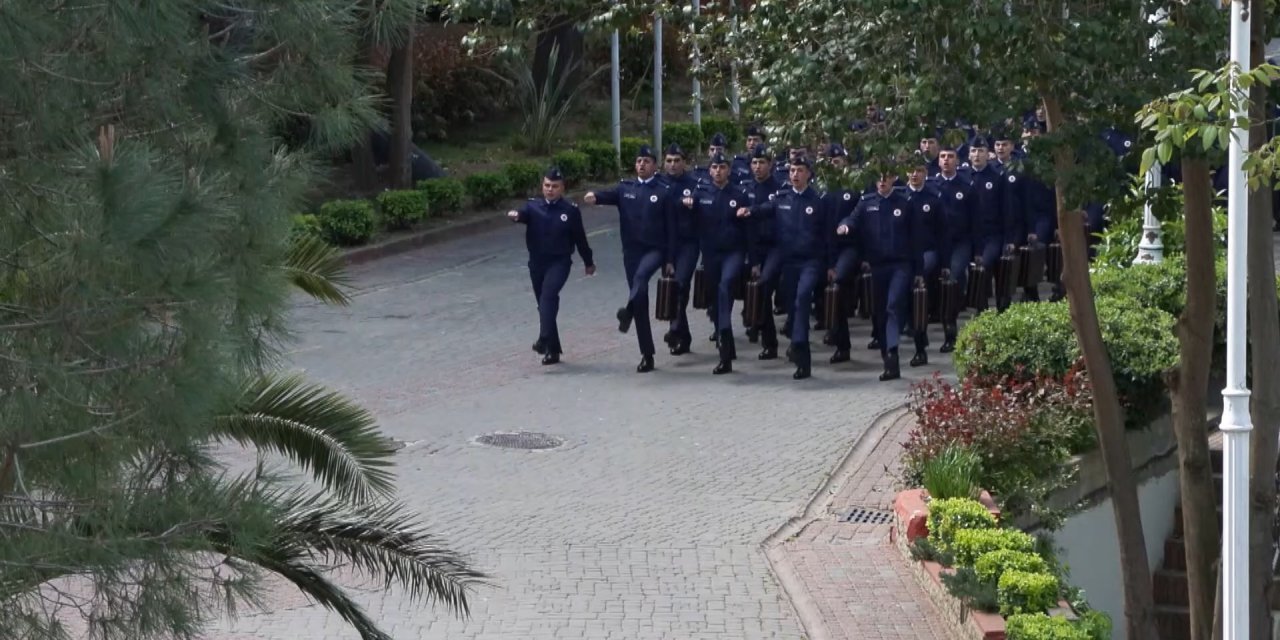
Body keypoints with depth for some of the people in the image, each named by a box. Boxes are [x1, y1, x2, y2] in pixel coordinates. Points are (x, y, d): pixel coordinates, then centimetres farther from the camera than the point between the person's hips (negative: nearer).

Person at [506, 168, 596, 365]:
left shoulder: (570, 210, -3)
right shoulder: (533, 206, 3)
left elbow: (580, 237, 5)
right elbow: (524, 214, -19)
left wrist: (588, 262, 14)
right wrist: (515, 215, -43)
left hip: (559, 262, -4)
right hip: (537, 262, 4)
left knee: (548, 295, -27)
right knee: (544, 303, 11)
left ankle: (545, 340, -35)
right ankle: (553, 349, 23)